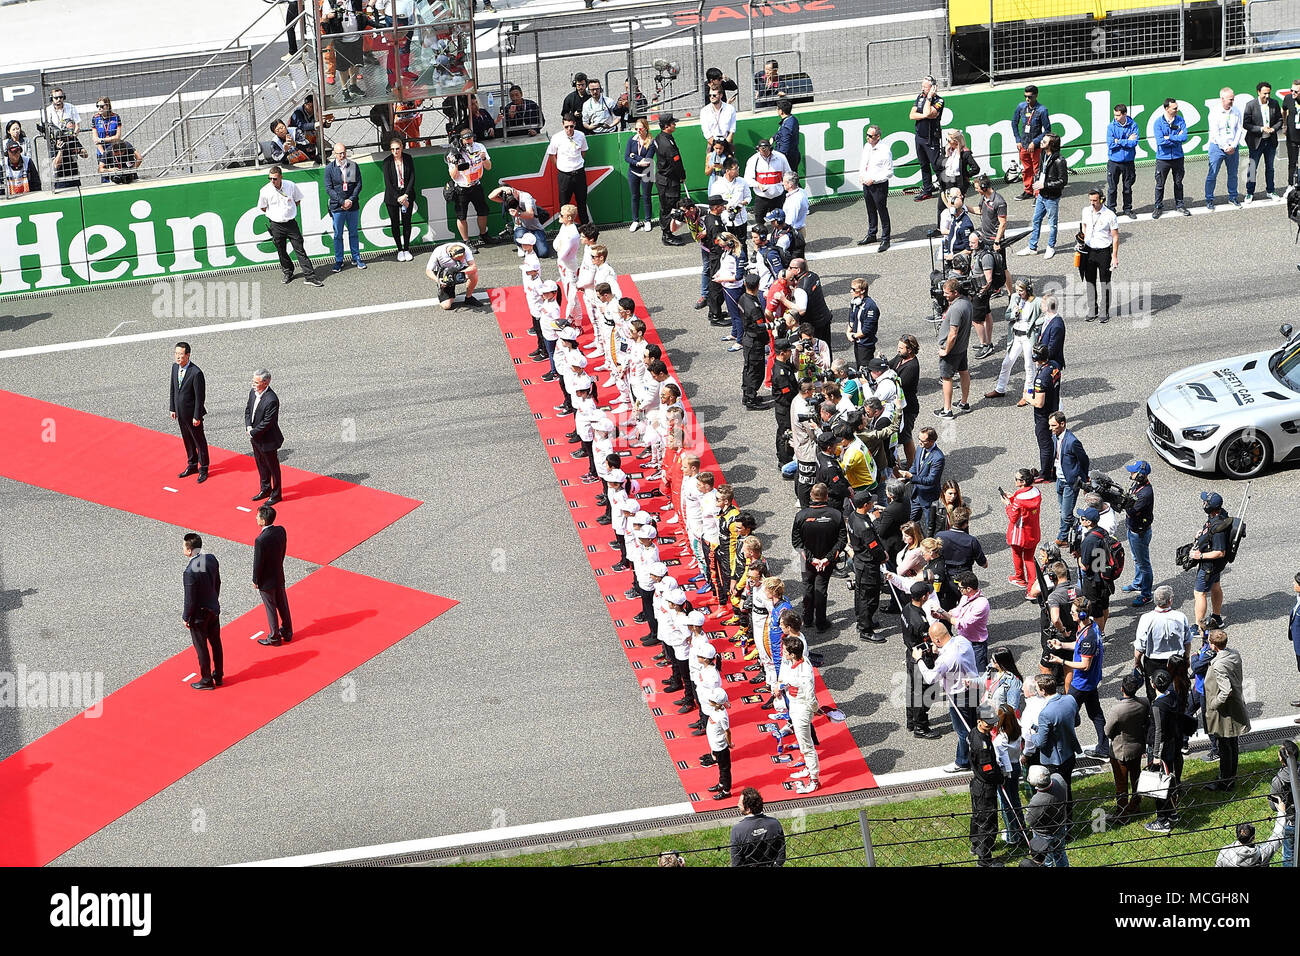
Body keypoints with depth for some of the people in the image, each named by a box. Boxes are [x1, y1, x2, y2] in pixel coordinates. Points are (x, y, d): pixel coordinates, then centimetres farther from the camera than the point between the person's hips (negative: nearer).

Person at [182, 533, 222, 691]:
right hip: (214, 609, 7)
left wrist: (186, 617, -9)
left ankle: (206, 680, 25)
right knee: (215, 643, 21)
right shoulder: (212, 559, -10)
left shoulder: (190, 572, -32)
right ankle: (218, 676, 37)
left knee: (201, 648, 11)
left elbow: (190, 599, -24)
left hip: (199, 614, -7)